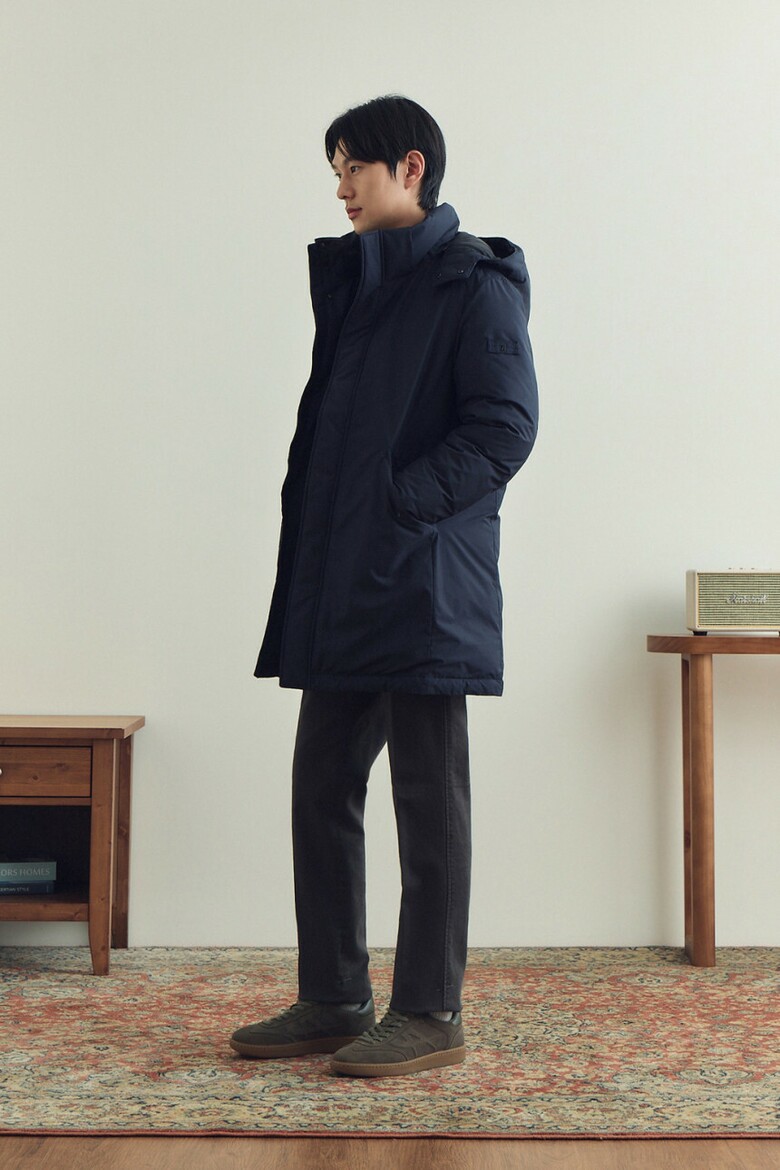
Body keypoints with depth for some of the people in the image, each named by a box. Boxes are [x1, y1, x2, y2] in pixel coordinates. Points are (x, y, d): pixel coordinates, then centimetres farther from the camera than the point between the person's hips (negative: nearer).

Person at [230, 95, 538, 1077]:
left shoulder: (475, 284, -4)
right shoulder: (351, 280, 20)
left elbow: (506, 427, -12)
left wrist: (400, 506, -18)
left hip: (423, 587, -8)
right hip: (339, 588, 8)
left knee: (427, 801, 0)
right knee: (322, 789, 9)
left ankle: (429, 1014, 11)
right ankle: (332, 1002, 20)